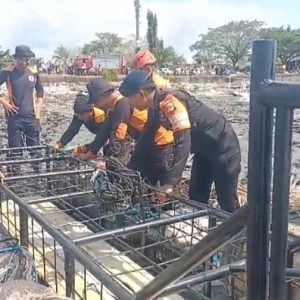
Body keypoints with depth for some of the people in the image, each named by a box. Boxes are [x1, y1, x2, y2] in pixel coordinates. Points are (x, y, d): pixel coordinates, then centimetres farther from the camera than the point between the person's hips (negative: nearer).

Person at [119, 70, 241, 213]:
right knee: (196, 199, 14)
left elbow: (183, 142, -38)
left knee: (227, 203, -1)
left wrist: (170, 183, -42)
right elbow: (146, 140, 11)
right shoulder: (155, 107, 0)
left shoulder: (169, 101, -28)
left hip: (222, 146, -9)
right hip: (204, 148, 9)